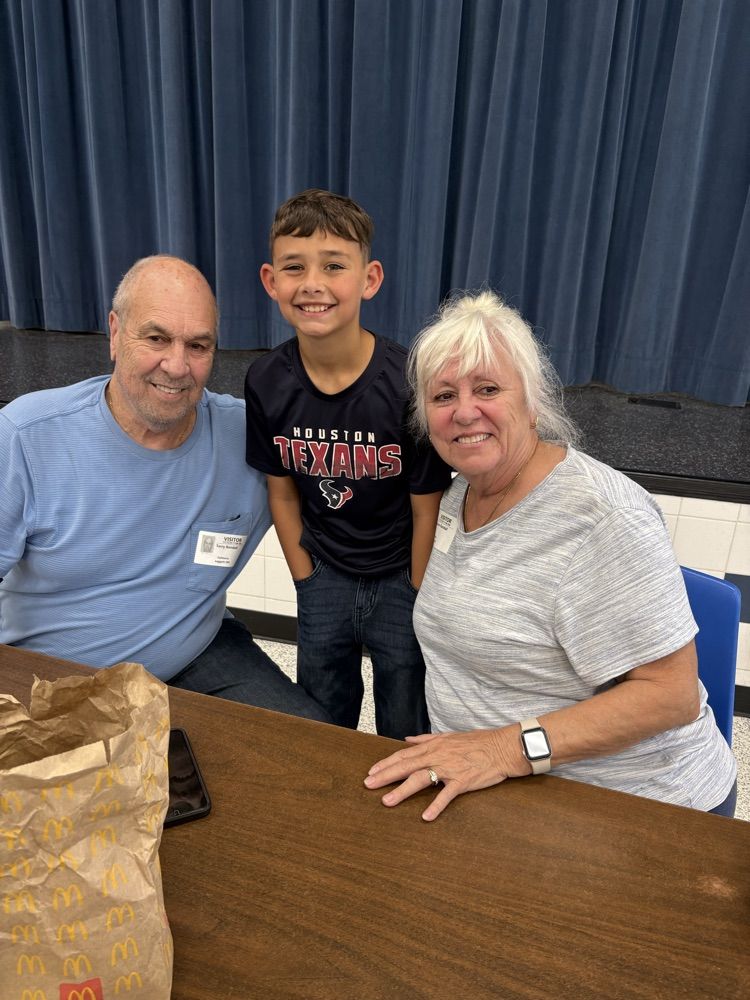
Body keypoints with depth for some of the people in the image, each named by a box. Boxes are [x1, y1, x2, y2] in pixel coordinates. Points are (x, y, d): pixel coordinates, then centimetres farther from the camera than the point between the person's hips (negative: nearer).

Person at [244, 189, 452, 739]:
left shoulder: (408, 383, -24)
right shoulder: (267, 383, -13)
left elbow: (427, 511, -14)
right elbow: (282, 492, 0)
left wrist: (417, 607, -7)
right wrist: (307, 581, 2)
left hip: (401, 576, -2)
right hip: (325, 574, 3)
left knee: (405, 728, 16)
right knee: (319, 724, 22)